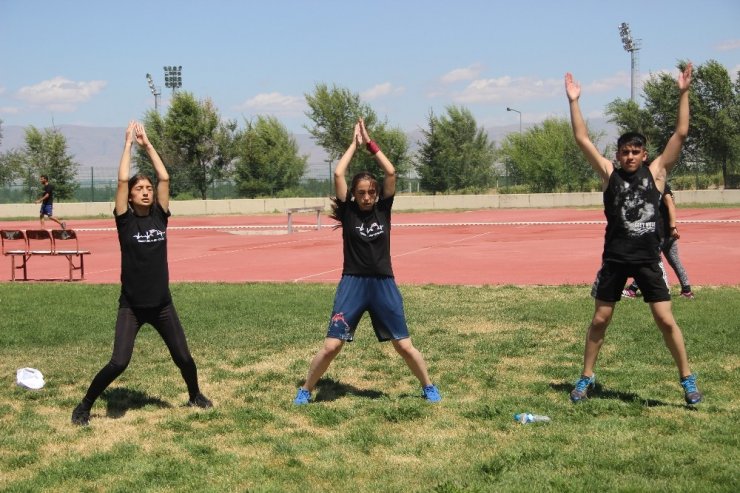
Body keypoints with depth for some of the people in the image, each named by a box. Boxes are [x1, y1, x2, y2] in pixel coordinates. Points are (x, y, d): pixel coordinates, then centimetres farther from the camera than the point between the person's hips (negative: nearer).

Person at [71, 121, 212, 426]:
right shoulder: (126, 221, -6)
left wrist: (147, 144, 0)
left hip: (162, 304, 3)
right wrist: (129, 143, -8)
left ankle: (195, 396, 38)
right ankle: (84, 407, 8)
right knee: (118, 363, -11)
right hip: (131, 306, -3)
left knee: (183, 357, 10)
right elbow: (122, 179, -15)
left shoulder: (159, 217, 2)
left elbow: (164, 178, -3)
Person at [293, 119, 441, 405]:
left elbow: (391, 173, -6)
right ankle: (306, 390, 14)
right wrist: (355, 143, -2)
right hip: (353, 284, -1)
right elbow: (338, 174, -10)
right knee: (331, 345, -5)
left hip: (384, 284, 1)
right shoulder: (348, 211, 0)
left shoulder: (383, 208, 4)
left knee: (404, 346, 6)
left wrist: (370, 142, -3)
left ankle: (428, 387, 26)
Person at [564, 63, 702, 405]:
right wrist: (574, 102, -6)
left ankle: (687, 379, 13)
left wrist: (683, 93, -5)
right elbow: (582, 140, -2)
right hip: (615, 259, 0)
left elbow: (680, 134, -1)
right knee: (600, 320, 7)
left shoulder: (656, 172, 3)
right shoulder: (609, 174, 2)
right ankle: (586, 378, 20)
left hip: (648, 260, 0)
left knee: (666, 320, 0)